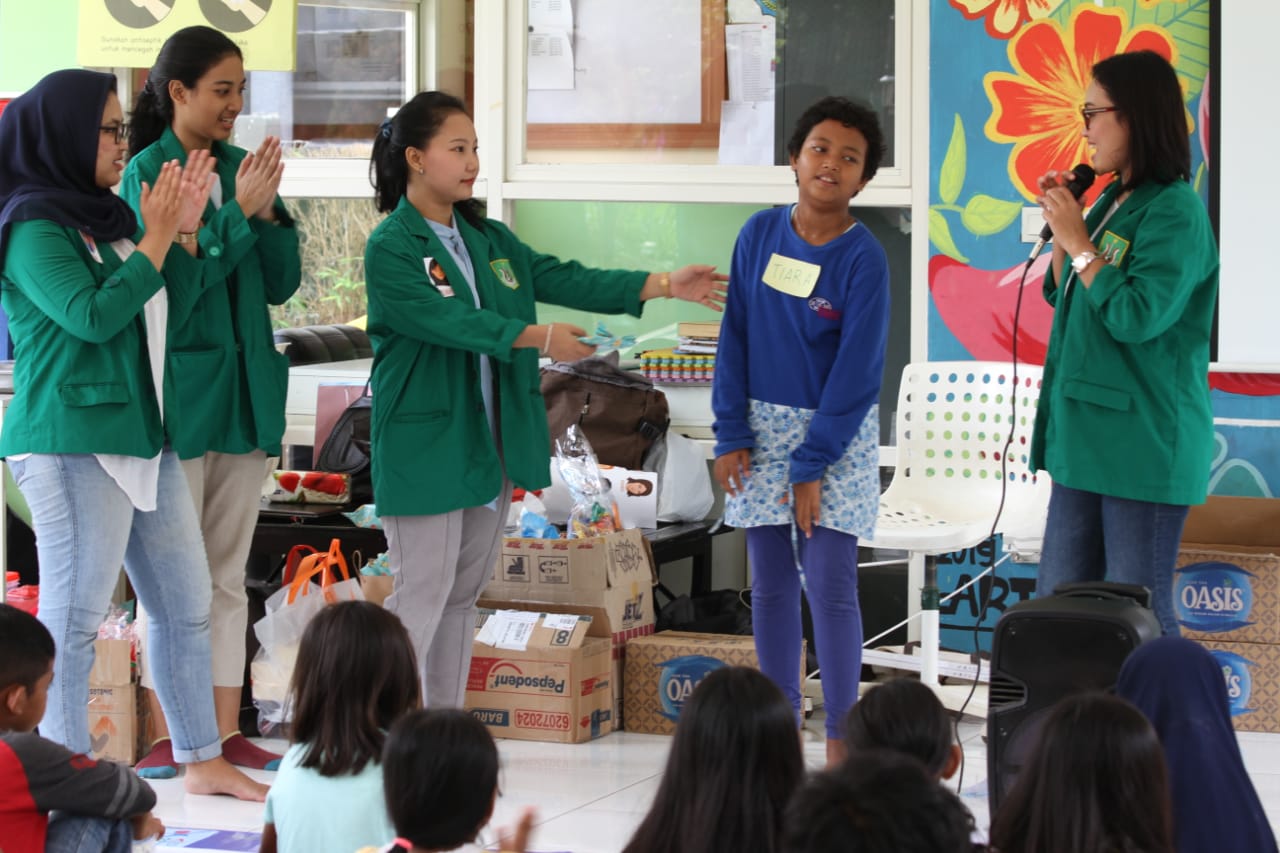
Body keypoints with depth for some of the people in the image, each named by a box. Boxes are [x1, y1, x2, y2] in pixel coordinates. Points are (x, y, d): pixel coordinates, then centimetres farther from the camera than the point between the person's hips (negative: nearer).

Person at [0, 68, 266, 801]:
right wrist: (159, 235, -15)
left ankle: (204, 761, 21)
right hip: (73, 443, -9)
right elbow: (92, 315, -22)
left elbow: (174, 302, 18)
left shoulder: (109, 217, 12)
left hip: (141, 436, 9)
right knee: (74, 616, -4)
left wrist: (186, 228, 4)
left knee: (186, 604, 12)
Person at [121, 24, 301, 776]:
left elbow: (281, 284, 7)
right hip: (179, 394, -6)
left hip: (245, 390, 6)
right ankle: (168, 738, 5)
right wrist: (237, 213, -19)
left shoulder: (241, 168, 8)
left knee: (229, 572, 9)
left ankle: (226, 732, 14)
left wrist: (269, 211, -8)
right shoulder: (147, 173, -8)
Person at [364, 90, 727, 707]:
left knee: (465, 593, 13)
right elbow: (450, 320, -23)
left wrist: (665, 284, -2)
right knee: (421, 597, -6)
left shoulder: (489, 239, 11)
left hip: (491, 445, 8)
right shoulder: (389, 250, -12)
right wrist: (538, 338, -30)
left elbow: (562, 278, 6)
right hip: (425, 446, -8)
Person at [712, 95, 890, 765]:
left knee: (829, 583, -7)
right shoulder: (760, 234, 0)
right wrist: (730, 434, -2)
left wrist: (812, 464, -14)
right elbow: (735, 336, 3)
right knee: (770, 585, 8)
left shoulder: (863, 259, -10)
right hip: (764, 427, 4)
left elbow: (857, 370, -11)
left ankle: (841, 735, 2)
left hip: (837, 433, -4)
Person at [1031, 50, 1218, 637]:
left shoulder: (1175, 212, -14)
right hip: (1087, 434, 9)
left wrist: (1078, 241, -15)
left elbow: (1138, 317, -23)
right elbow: (1064, 298, 20)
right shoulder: (1111, 202, 11)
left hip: (1143, 440, -9)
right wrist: (1061, 228, 5)